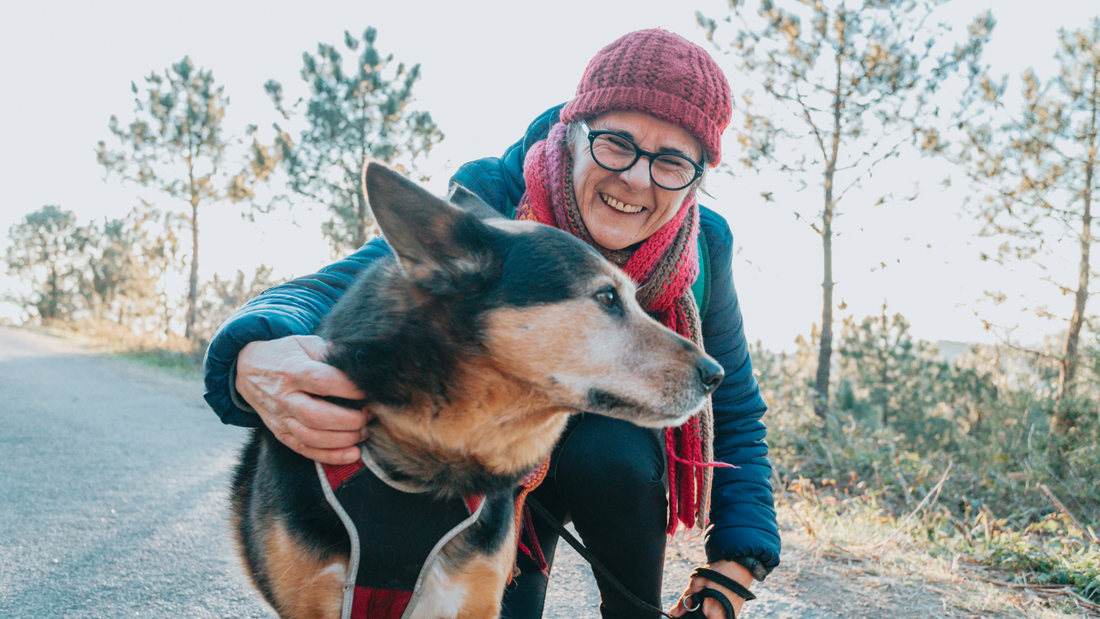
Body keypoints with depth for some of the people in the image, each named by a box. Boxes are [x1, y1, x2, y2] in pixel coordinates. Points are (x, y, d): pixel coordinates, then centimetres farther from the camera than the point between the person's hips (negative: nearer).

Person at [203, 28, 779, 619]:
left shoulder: (703, 248, -21)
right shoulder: (484, 205, -28)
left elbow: (736, 418, -10)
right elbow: (336, 290, -37)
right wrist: (256, 362, -61)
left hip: (622, 459, 2)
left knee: (607, 450, -30)